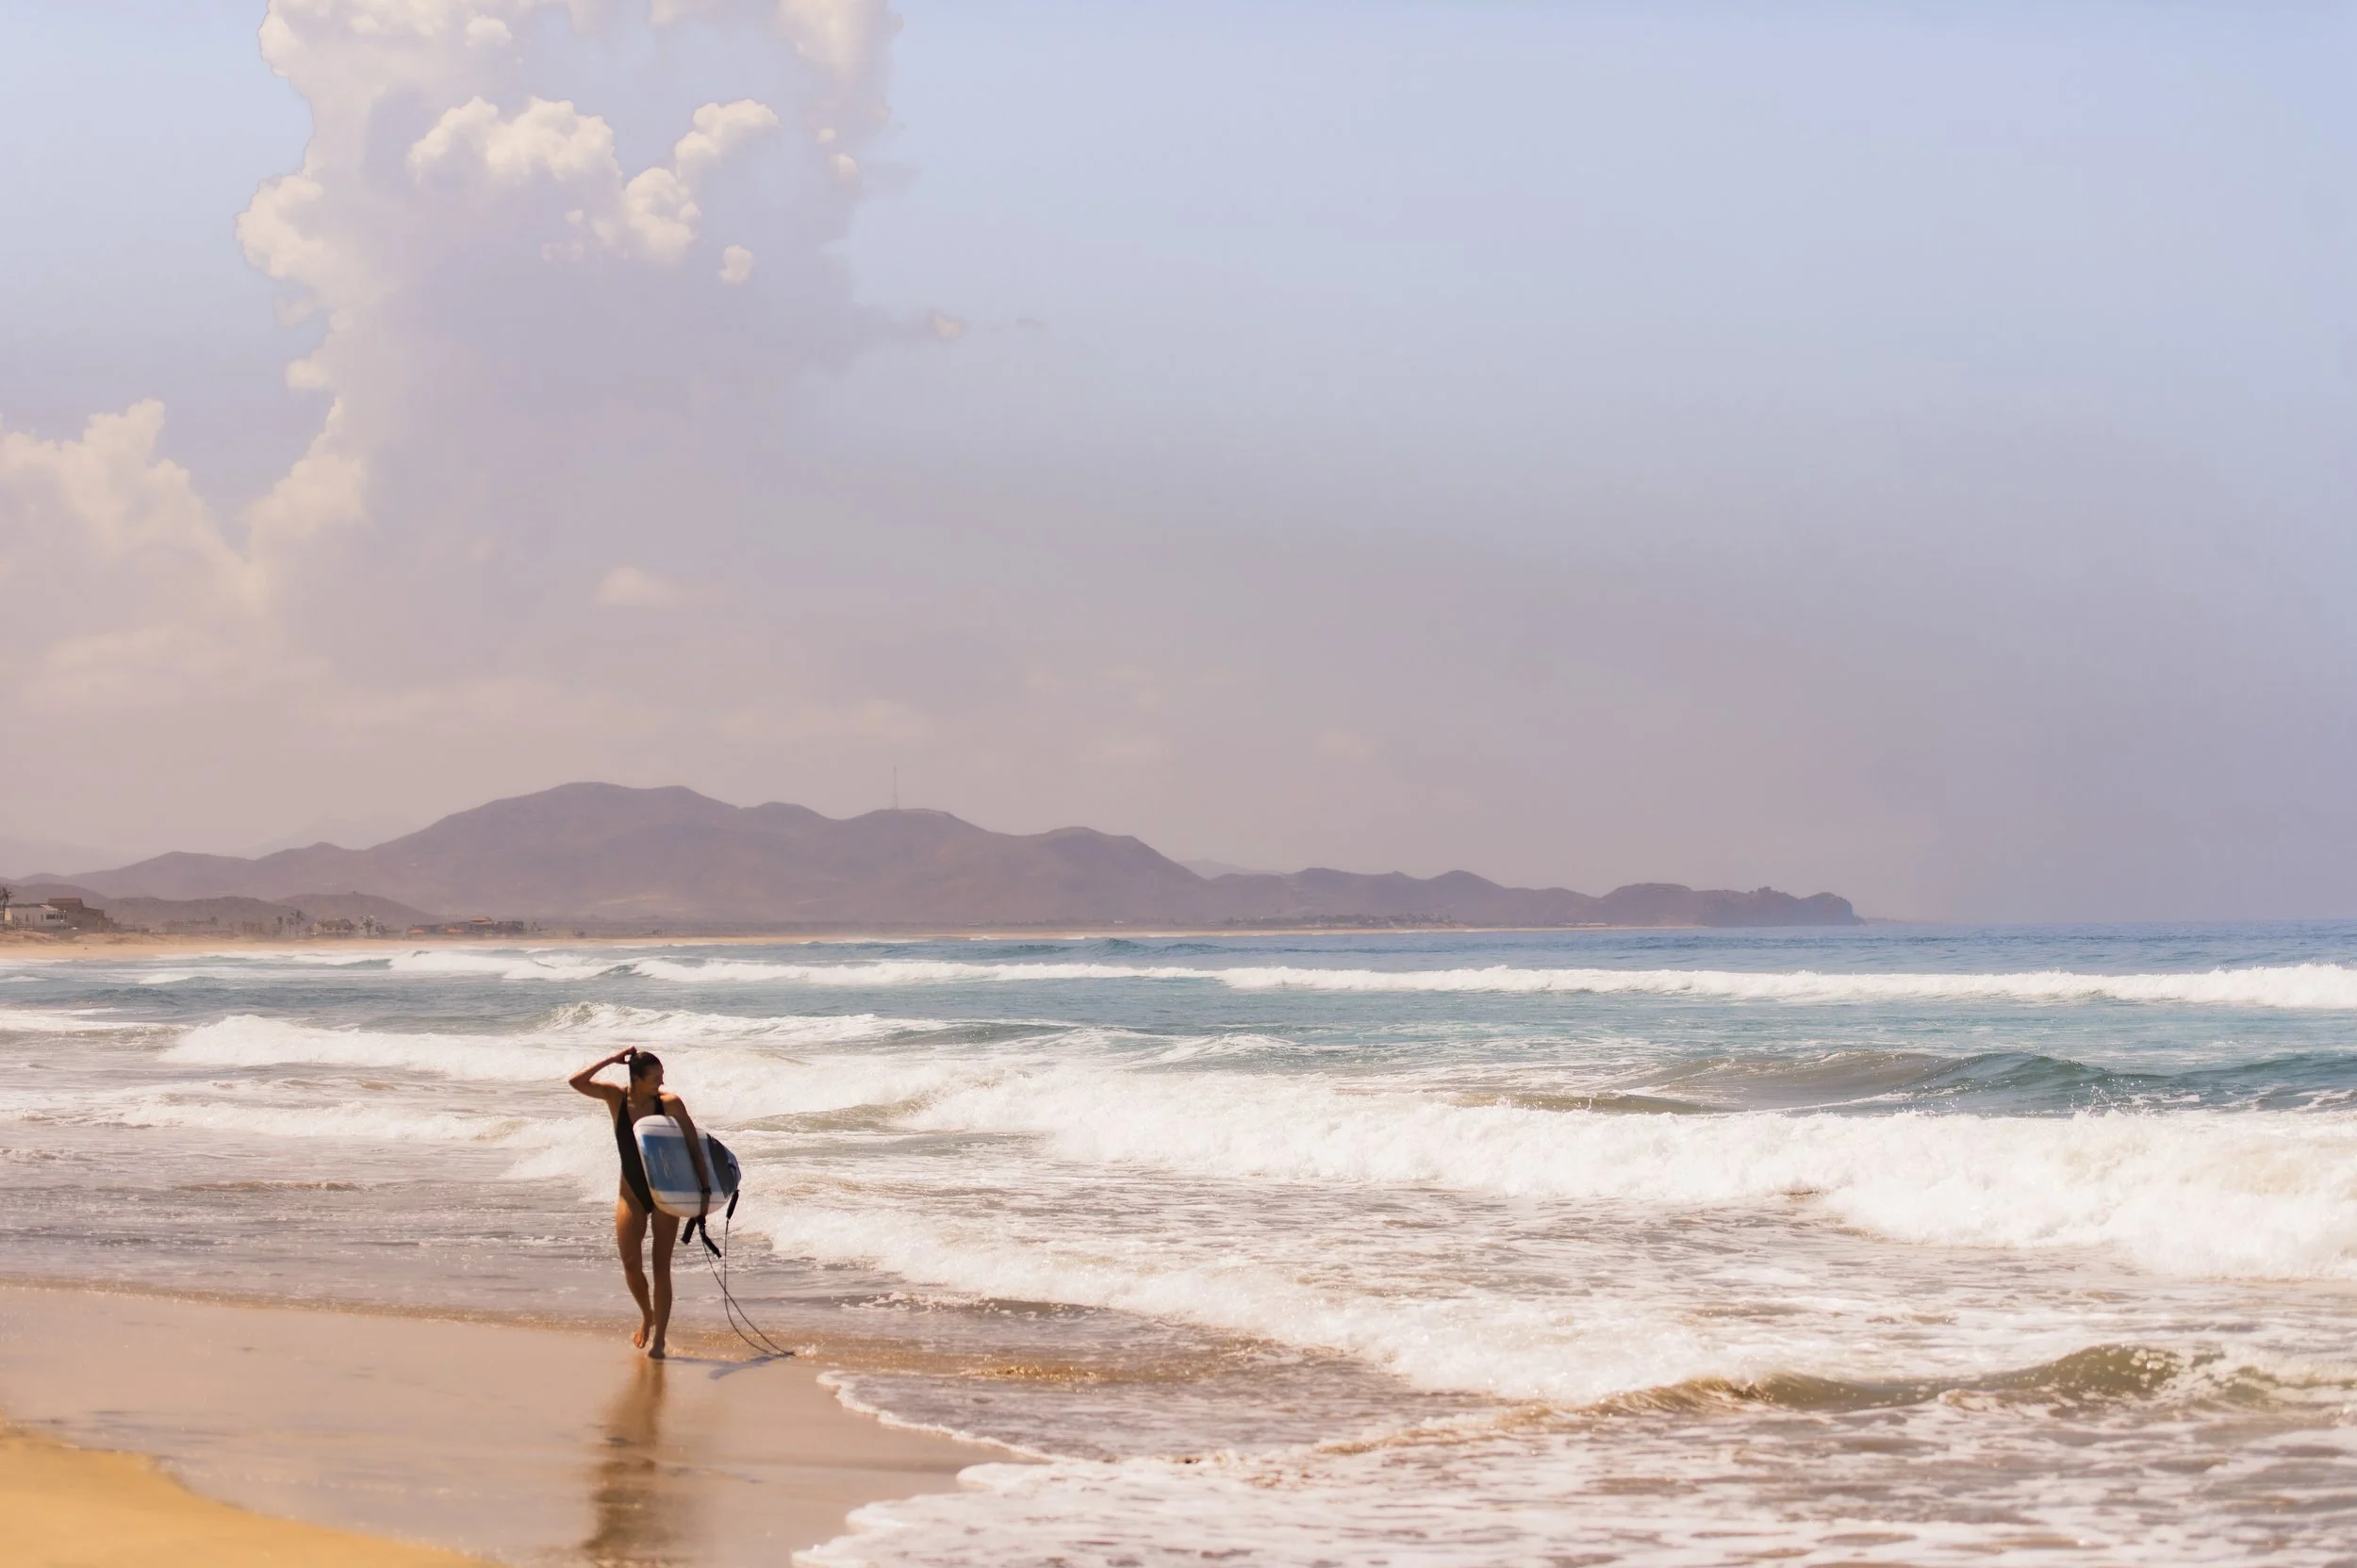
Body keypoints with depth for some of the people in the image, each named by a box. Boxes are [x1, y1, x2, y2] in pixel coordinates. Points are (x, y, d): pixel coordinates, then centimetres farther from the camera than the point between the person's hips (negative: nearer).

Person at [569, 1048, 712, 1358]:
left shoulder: (670, 1104, -14)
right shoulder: (616, 1097, -9)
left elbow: (694, 1145, -9)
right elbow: (576, 1081, -20)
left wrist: (705, 1189, -13)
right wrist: (612, 1061, -22)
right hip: (632, 1193, 2)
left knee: (661, 1267, -2)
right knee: (630, 1263, -4)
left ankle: (658, 1338, 2)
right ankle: (646, 1317, 24)